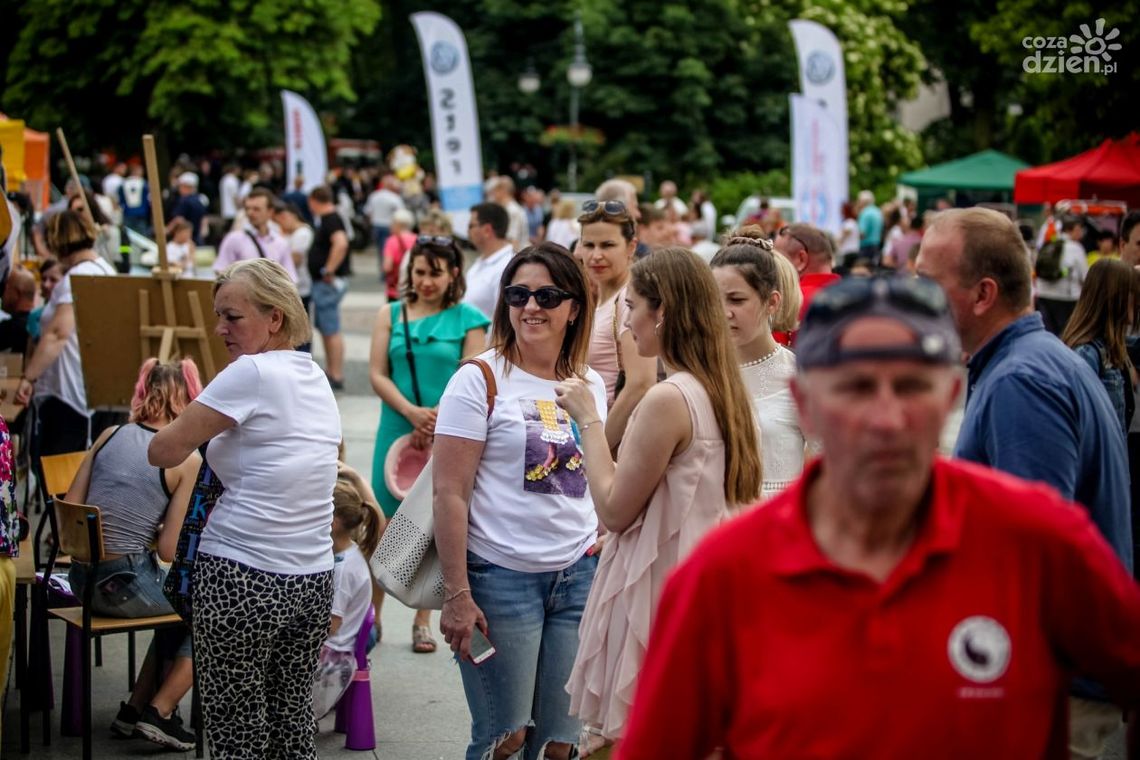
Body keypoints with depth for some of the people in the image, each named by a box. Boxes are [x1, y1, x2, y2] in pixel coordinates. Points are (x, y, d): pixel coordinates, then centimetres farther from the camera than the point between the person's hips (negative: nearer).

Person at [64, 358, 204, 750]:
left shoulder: (110, 436, 6)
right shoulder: (187, 460, -8)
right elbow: (169, 549, -10)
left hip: (81, 580, 7)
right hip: (126, 585, -7)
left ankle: (136, 709, 31)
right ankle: (160, 711, 12)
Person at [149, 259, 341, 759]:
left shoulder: (252, 372, -12)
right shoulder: (316, 379, 12)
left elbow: (163, 451, -11)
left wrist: (195, 434, 9)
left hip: (243, 579, -7)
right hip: (313, 580, 8)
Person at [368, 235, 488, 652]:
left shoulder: (468, 319, 2)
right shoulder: (391, 314, 8)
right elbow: (377, 373, 1)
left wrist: (437, 421, -13)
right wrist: (412, 412, -13)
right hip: (397, 429, 1)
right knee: (385, 524, 0)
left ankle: (422, 621, 15)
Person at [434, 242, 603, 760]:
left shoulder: (591, 384, 9)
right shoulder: (481, 380, -6)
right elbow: (449, 493, -10)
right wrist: (456, 595, -15)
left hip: (578, 576, 5)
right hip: (501, 577, -5)